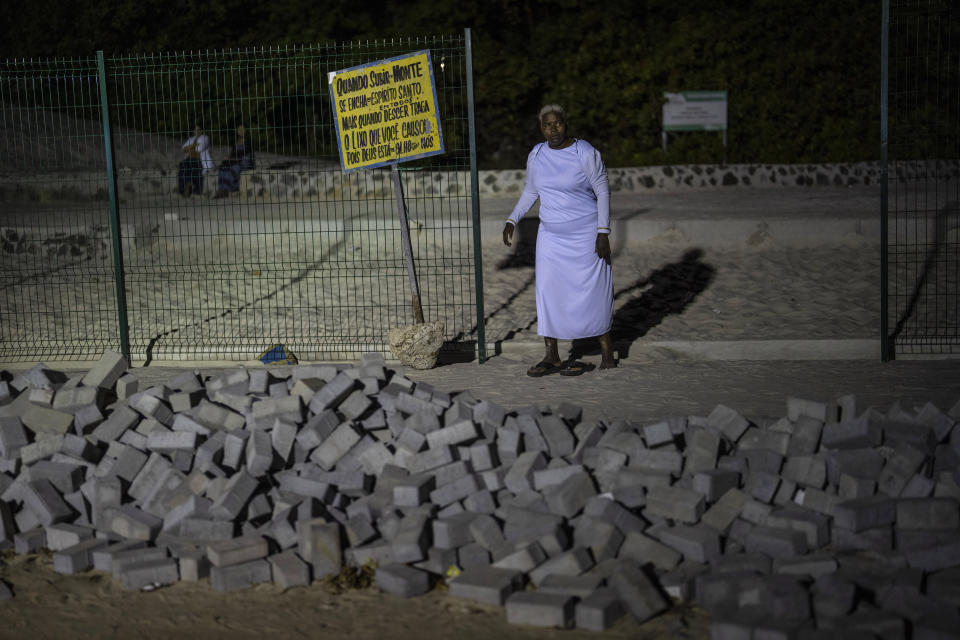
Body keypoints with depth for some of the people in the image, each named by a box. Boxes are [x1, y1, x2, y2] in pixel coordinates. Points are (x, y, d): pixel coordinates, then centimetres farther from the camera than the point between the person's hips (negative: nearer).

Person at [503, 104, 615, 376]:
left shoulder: (585, 153, -11)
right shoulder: (536, 155, 3)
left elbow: (602, 191, -9)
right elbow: (530, 192, 15)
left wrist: (603, 232, -14)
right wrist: (512, 220, 6)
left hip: (586, 234, -4)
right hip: (551, 236, 4)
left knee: (593, 290, 2)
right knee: (548, 291, 0)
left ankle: (606, 348, 19)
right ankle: (551, 357, 5)